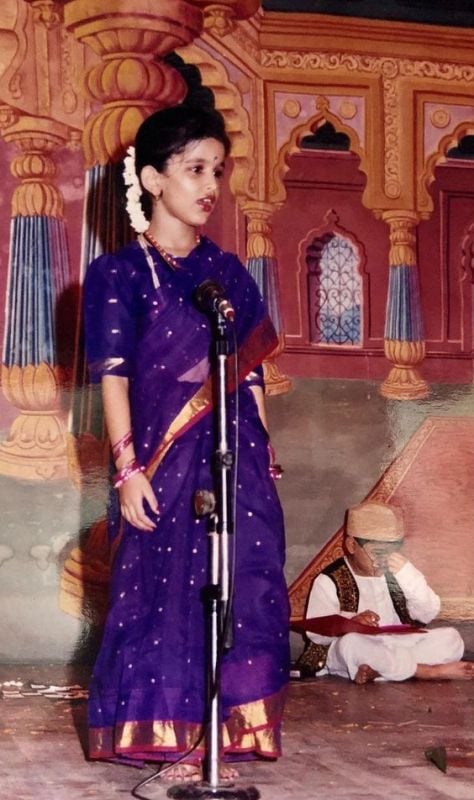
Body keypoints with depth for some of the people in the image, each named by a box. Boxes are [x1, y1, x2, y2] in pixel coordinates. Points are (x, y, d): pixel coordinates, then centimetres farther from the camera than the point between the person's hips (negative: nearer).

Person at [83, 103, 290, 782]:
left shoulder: (228, 273, 13)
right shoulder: (119, 274, 0)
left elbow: (250, 375, 14)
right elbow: (114, 376, -5)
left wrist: (262, 457, 11)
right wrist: (128, 467, -13)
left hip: (236, 456, 4)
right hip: (163, 456, -4)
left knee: (244, 586, 1)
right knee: (167, 590, -1)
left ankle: (228, 730, 12)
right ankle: (174, 739, 10)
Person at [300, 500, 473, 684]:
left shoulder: (397, 572, 8)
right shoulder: (330, 581, -4)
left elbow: (427, 614, 1)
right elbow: (317, 633, -10)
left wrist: (407, 575, -12)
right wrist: (352, 623, -28)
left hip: (398, 646, 5)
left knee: (451, 638, -15)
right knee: (350, 644, -40)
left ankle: (379, 670, -31)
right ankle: (431, 671, -29)